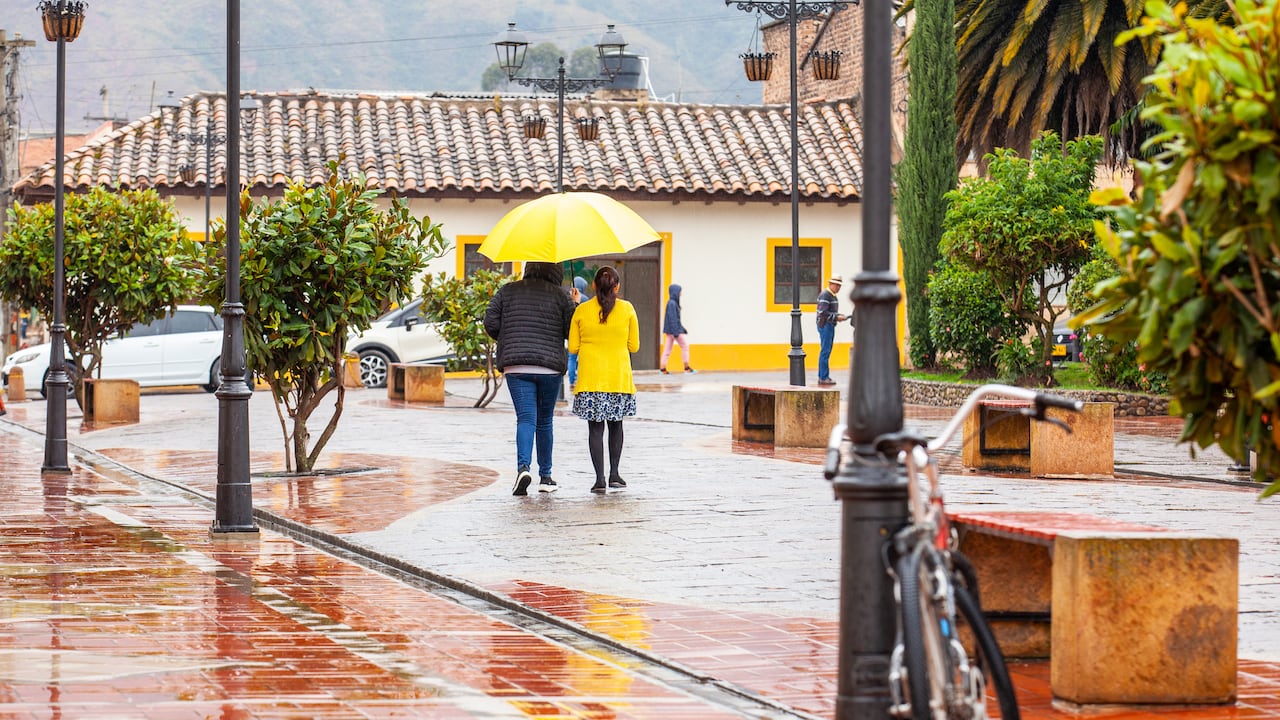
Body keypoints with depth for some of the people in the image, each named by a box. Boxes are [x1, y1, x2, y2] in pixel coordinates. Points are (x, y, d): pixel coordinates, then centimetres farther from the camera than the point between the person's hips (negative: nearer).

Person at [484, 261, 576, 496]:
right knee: (544, 421, 12)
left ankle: (523, 467, -28)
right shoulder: (559, 294, 2)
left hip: (515, 367, 0)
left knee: (526, 418, -5)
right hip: (550, 366, 0)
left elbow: (491, 323, 3)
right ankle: (545, 477, 17)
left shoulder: (507, 291, 8)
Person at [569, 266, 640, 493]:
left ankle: (600, 477, -6)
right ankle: (614, 474, 13)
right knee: (615, 424, 16)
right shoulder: (627, 309, -2)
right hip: (619, 377, 1)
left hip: (590, 378, -1)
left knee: (595, 427, 2)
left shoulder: (582, 310, -2)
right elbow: (633, 346, 2)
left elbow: (573, 347, 2)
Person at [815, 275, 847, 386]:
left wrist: (839, 316, 6)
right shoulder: (825, 295, -14)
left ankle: (821, 377, 14)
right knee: (825, 351, -10)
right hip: (825, 326, -10)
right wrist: (836, 317, -20)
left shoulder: (833, 296, 17)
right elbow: (823, 312, -23)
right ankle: (824, 378, -9)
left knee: (825, 352, 11)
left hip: (830, 326, 10)